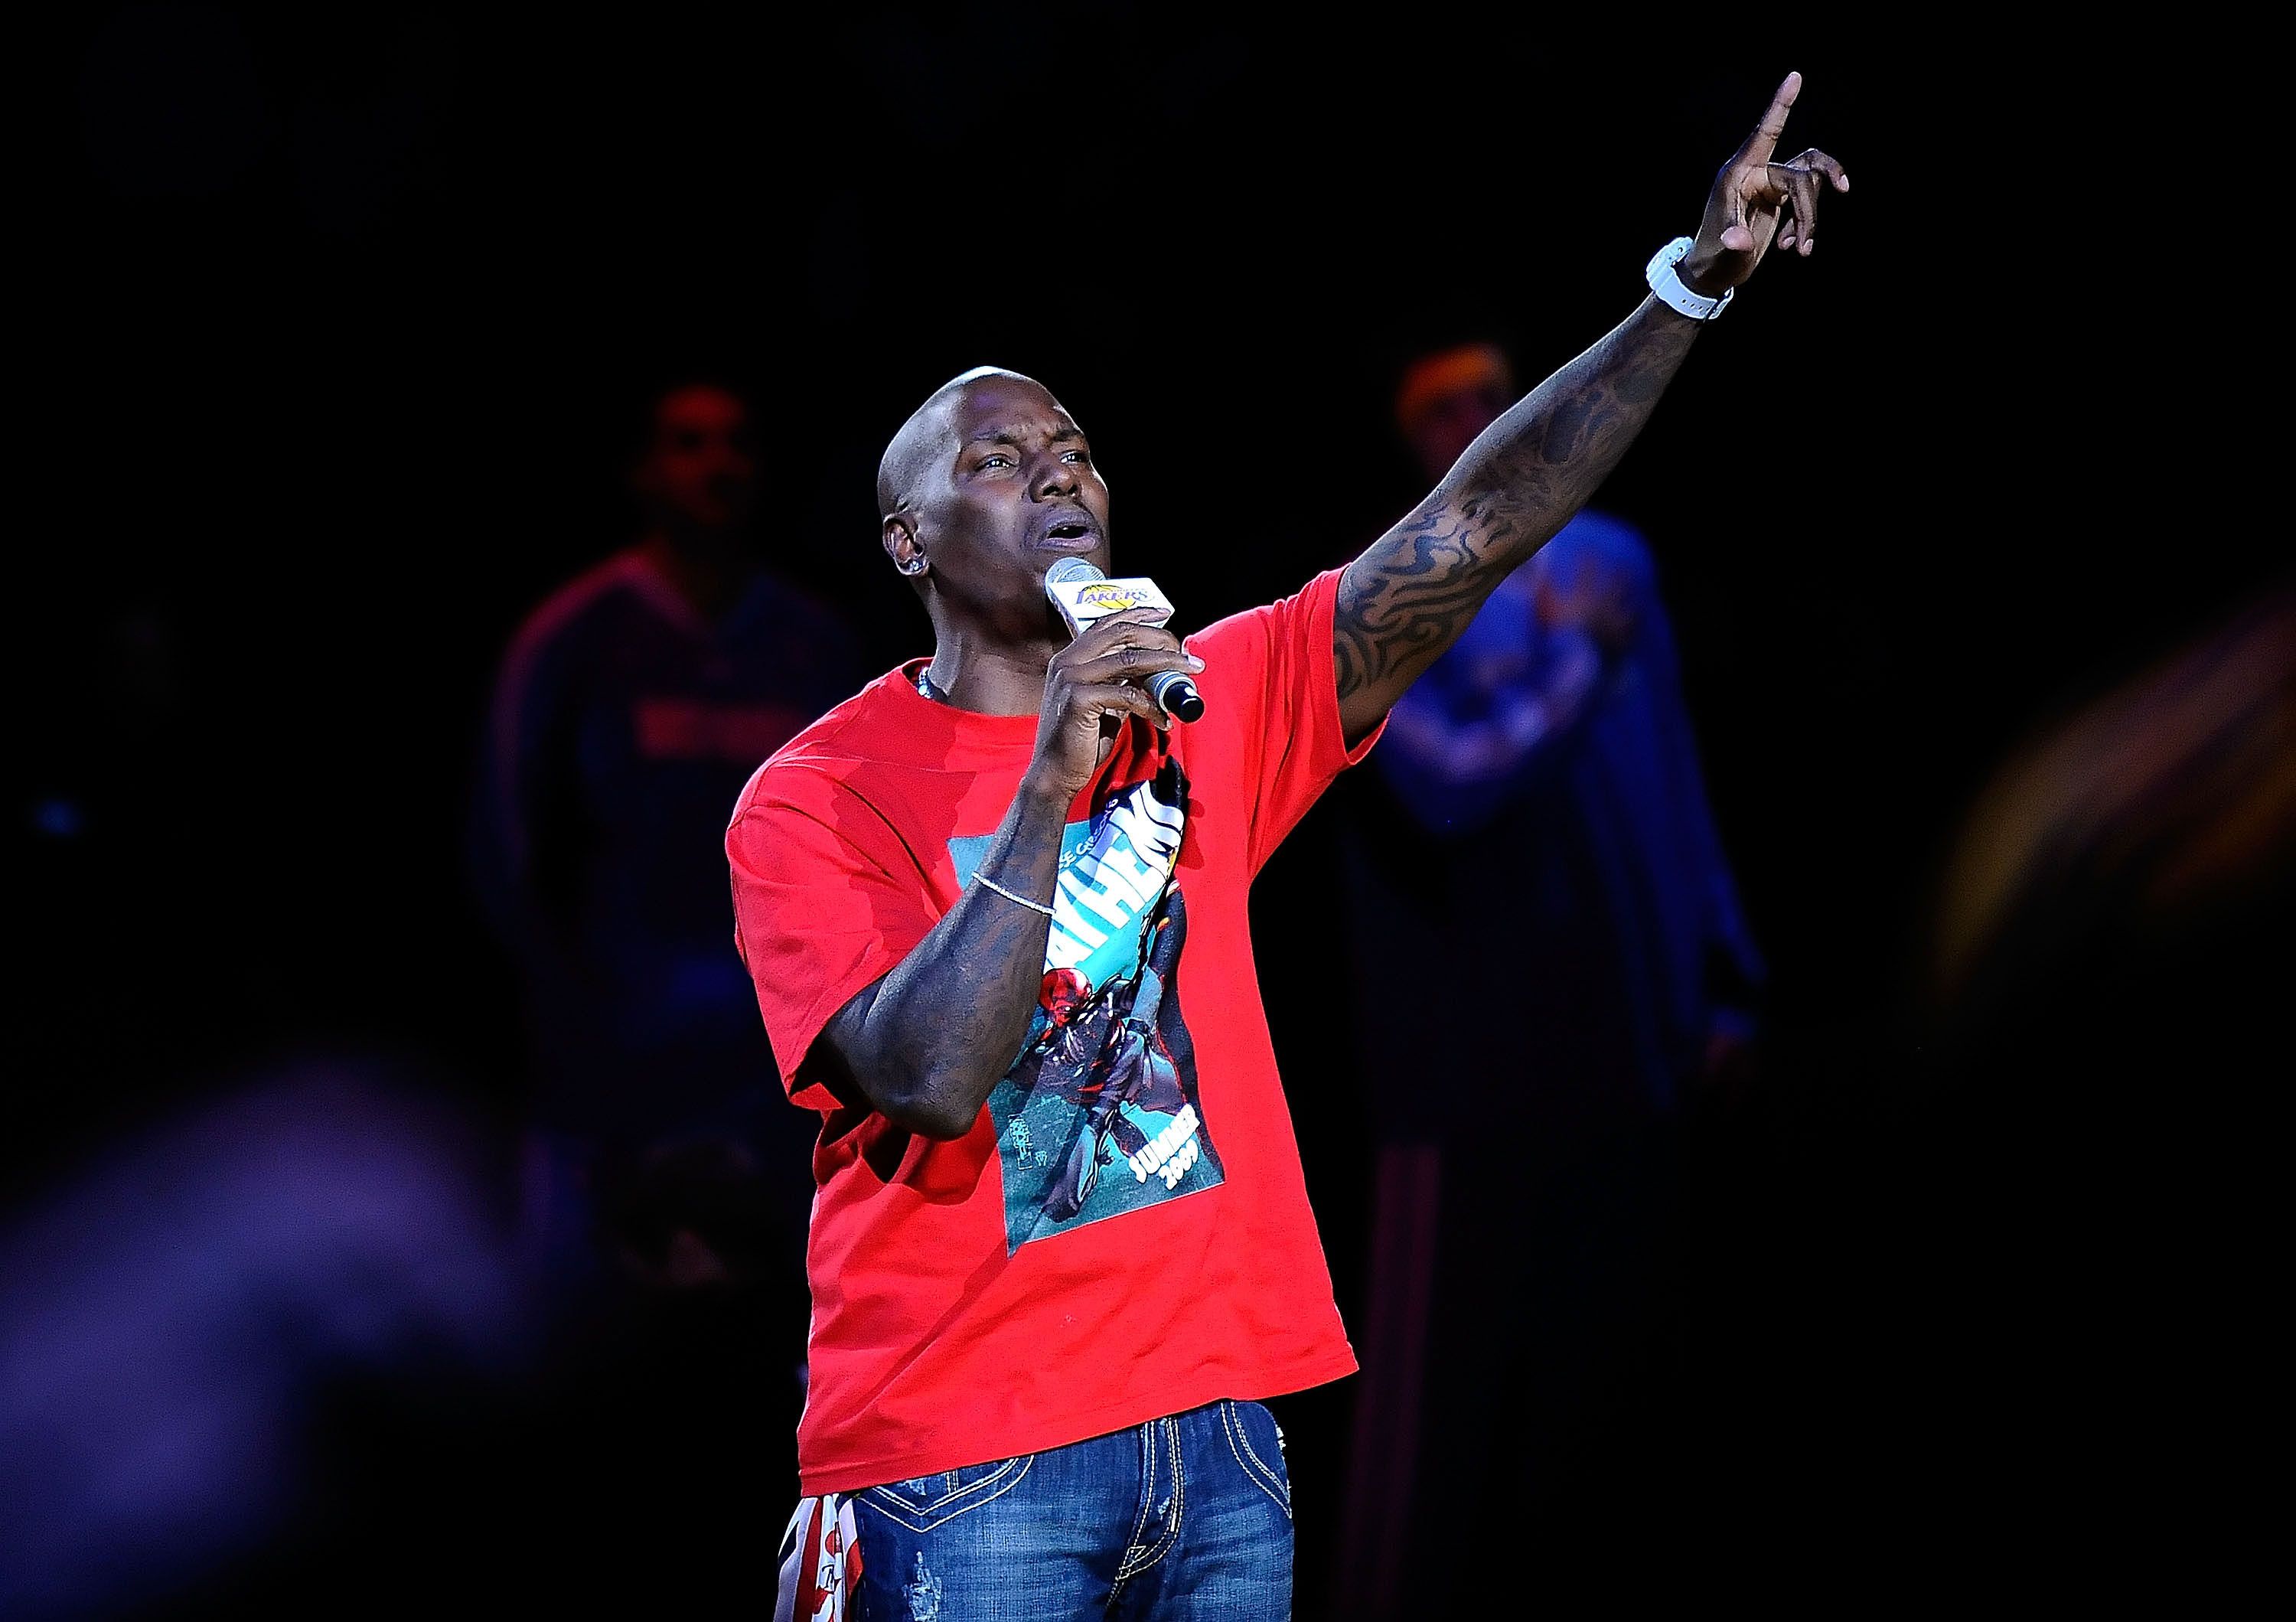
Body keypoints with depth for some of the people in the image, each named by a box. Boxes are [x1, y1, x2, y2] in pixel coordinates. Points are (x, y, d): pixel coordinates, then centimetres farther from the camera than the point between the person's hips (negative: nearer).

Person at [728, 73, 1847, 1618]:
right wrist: (1049, 788, -21)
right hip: (968, 1467, -4)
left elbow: (1475, 528, 2)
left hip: (1218, 1428, 4)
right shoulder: (816, 798, -3)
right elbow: (929, 1080, -17)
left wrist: (1695, 279, -5)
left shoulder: (1206, 709, 9)